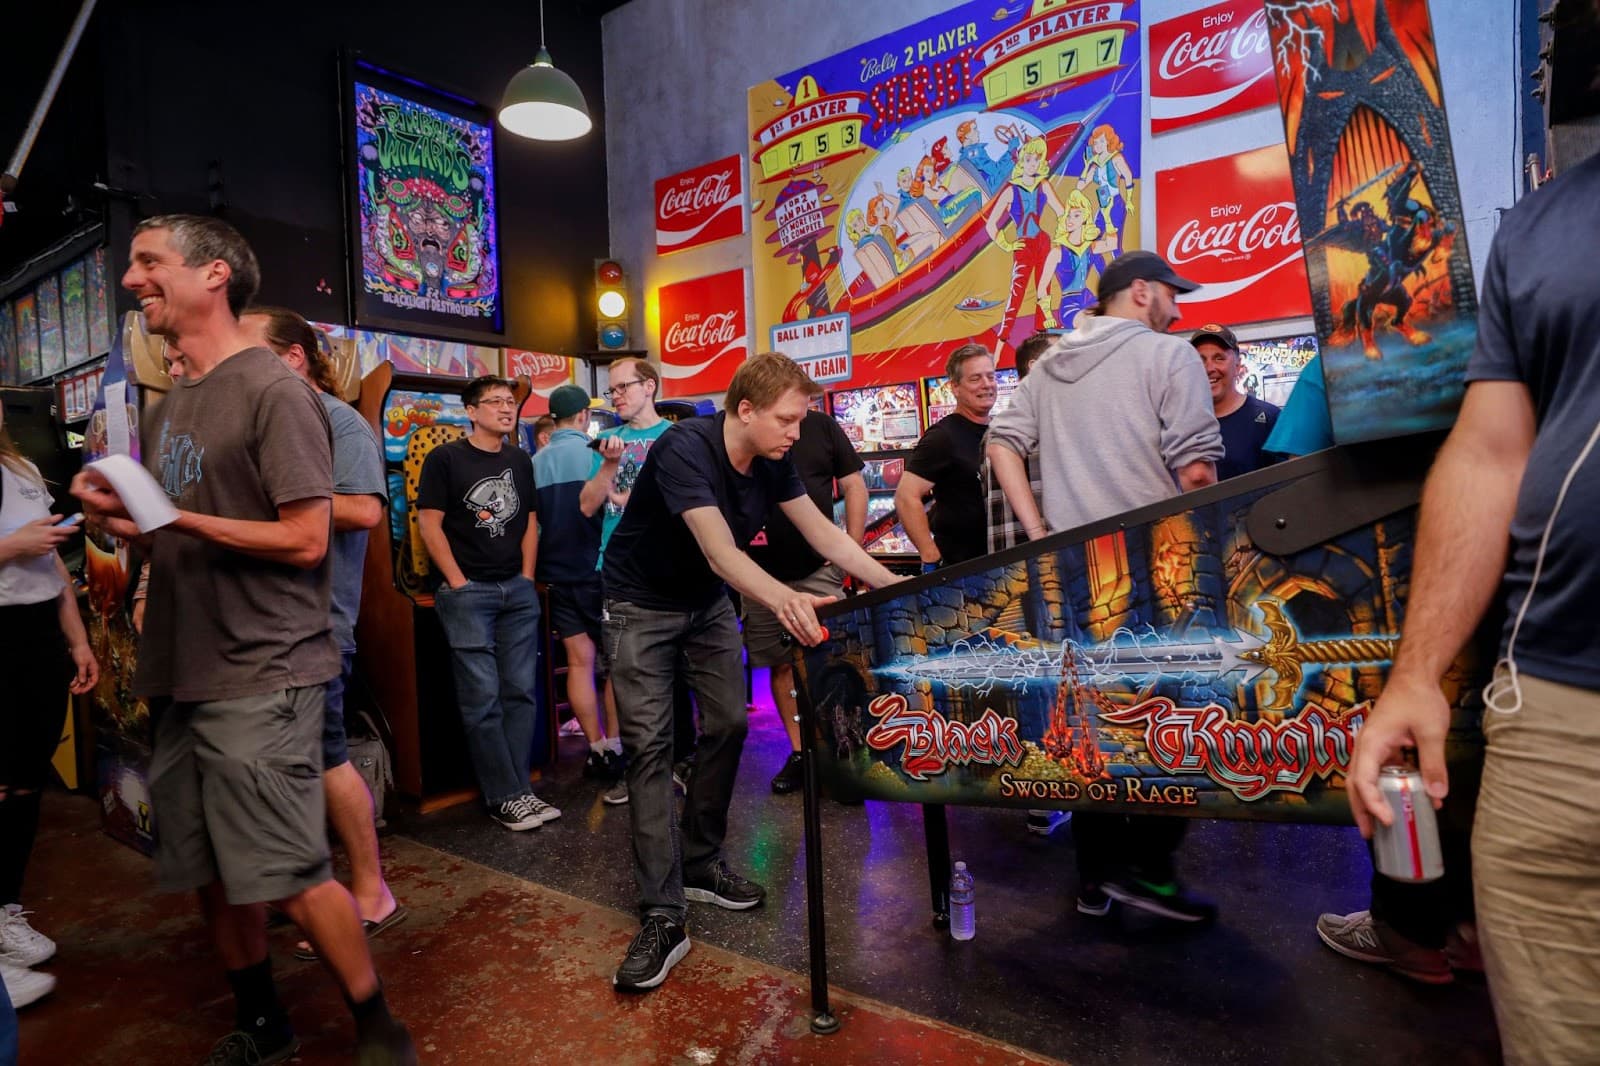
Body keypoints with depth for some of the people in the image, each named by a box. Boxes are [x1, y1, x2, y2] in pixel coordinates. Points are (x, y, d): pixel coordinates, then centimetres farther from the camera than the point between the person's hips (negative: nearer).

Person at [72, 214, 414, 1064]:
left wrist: (175, 517, -19)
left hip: (262, 676, -8)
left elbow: (304, 540, -16)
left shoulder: (273, 389, -10)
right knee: (209, 873, 15)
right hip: (181, 675, 8)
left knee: (288, 877, -4)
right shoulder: (169, 405, 16)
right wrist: (119, 515, 3)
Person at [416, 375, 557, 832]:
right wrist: (458, 583, -9)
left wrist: (527, 576, 5)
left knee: (520, 692, 5)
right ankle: (505, 797, 5)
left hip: (518, 590, 5)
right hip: (467, 592, -5)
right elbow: (429, 524, -6)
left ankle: (517, 789, 14)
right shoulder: (445, 458, -2)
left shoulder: (520, 460, 12)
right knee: (482, 698, -4)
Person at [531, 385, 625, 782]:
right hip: (594, 569, -4)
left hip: (555, 574, 5)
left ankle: (596, 749, 10)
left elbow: (532, 519, 12)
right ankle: (615, 747, 5)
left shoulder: (536, 461, 7)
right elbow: (588, 505, -23)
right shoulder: (591, 451, -9)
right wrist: (610, 464, -33)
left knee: (579, 661, 6)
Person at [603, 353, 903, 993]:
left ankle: (700, 865, 20)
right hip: (641, 606, -6)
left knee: (728, 725, 2)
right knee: (649, 745, -11)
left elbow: (823, 533, -4)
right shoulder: (685, 448, -30)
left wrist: (894, 586, -10)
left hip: (706, 604, 7)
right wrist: (784, 600, -58)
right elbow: (721, 553, -41)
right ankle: (663, 916, -8)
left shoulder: (772, 461, -8)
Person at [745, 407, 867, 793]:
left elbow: (854, 486, 6)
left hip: (819, 571, -1)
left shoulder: (821, 426, 2)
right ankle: (799, 752, 20)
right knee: (782, 664, 7)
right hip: (762, 576, 1)